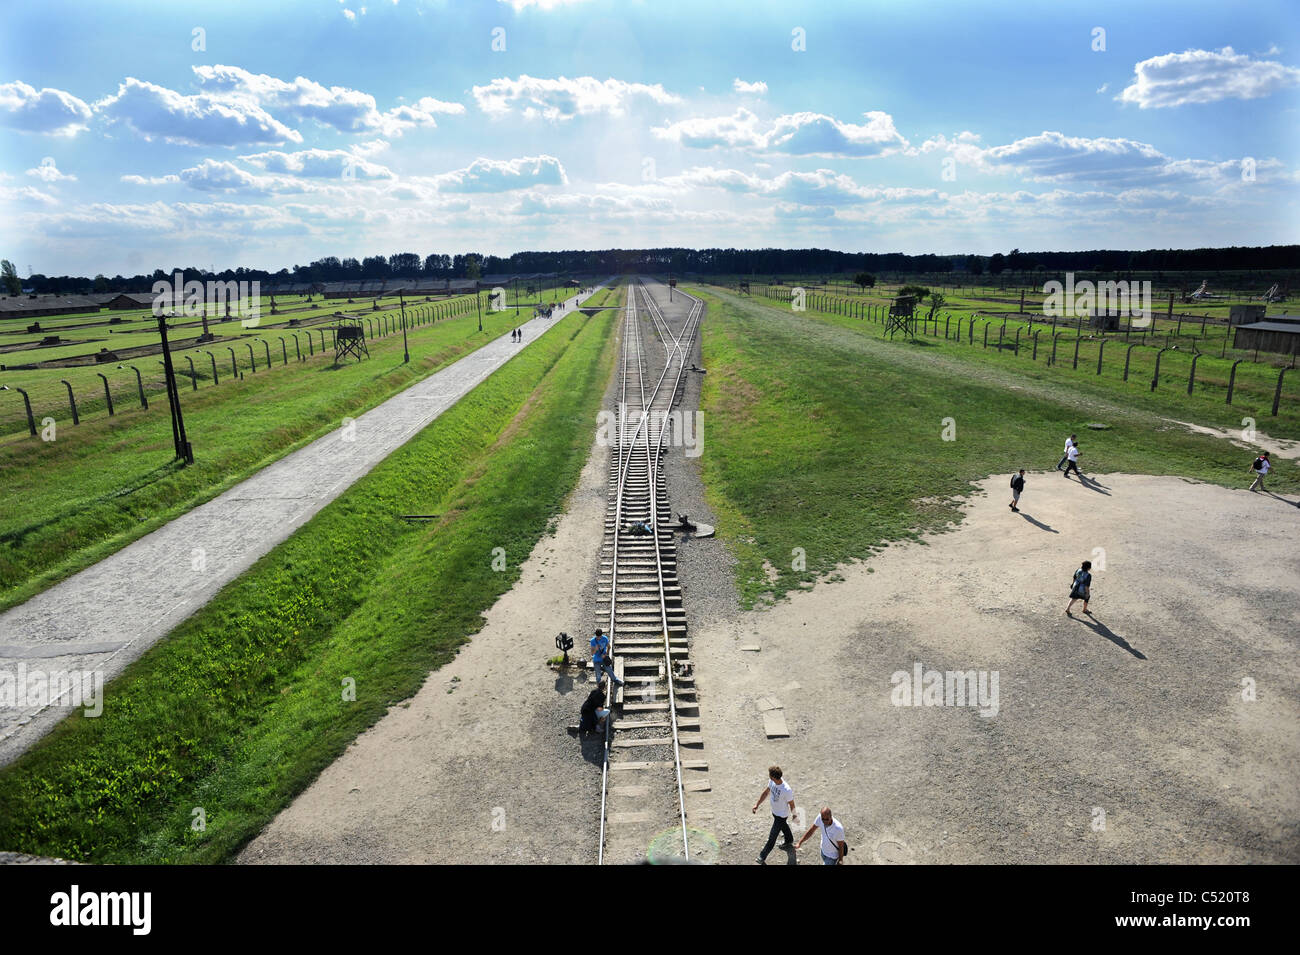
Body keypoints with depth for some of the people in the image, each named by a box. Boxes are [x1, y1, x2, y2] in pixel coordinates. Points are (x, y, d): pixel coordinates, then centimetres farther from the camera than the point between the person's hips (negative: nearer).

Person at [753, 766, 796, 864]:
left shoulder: (787, 790, -40)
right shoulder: (771, 781, -20)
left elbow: (791, 805, -21)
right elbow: (766, 792, -2)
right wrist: (757, 805, -3)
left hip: (781, 815, -6)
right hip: (774, 811, 7)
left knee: (772, 837, 7)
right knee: (783, 826, 32)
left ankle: (762, 857, 24)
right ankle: (789, 841, 60)